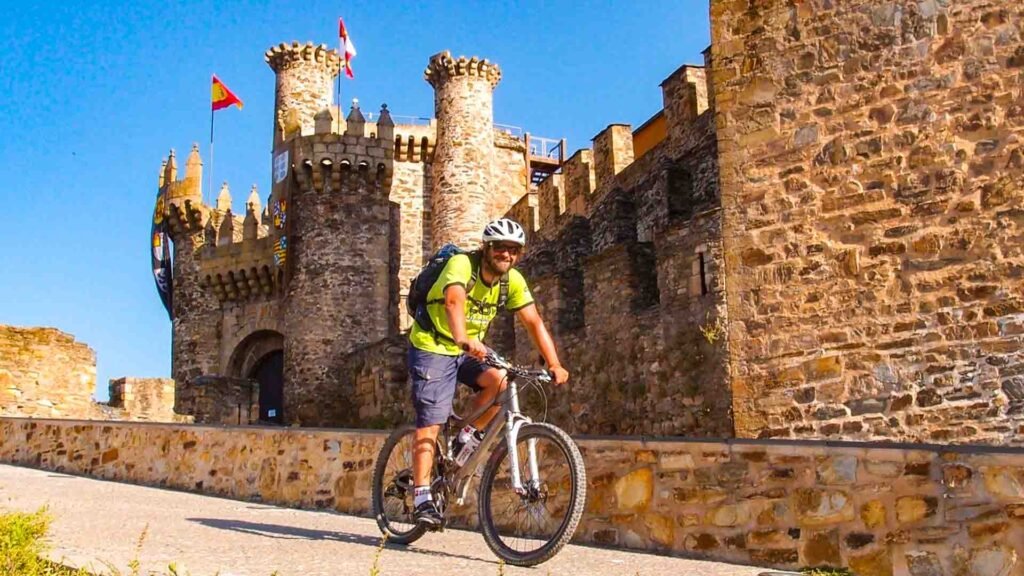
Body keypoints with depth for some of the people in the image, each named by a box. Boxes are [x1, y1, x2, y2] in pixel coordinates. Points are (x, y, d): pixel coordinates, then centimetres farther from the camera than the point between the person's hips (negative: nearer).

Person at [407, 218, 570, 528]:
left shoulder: (513, 280, -7)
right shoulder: (462, 264, -23)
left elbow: (534, 321, -12)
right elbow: (453, 301, -42)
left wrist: (555, 364, -23)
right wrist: (464, 340, -61)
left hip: (468, 352, 5)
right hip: (432, 348, -5)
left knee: (500, 381, -23)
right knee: (430, 423, -13)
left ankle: (468, 436, 1)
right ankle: (422, 497, -8)